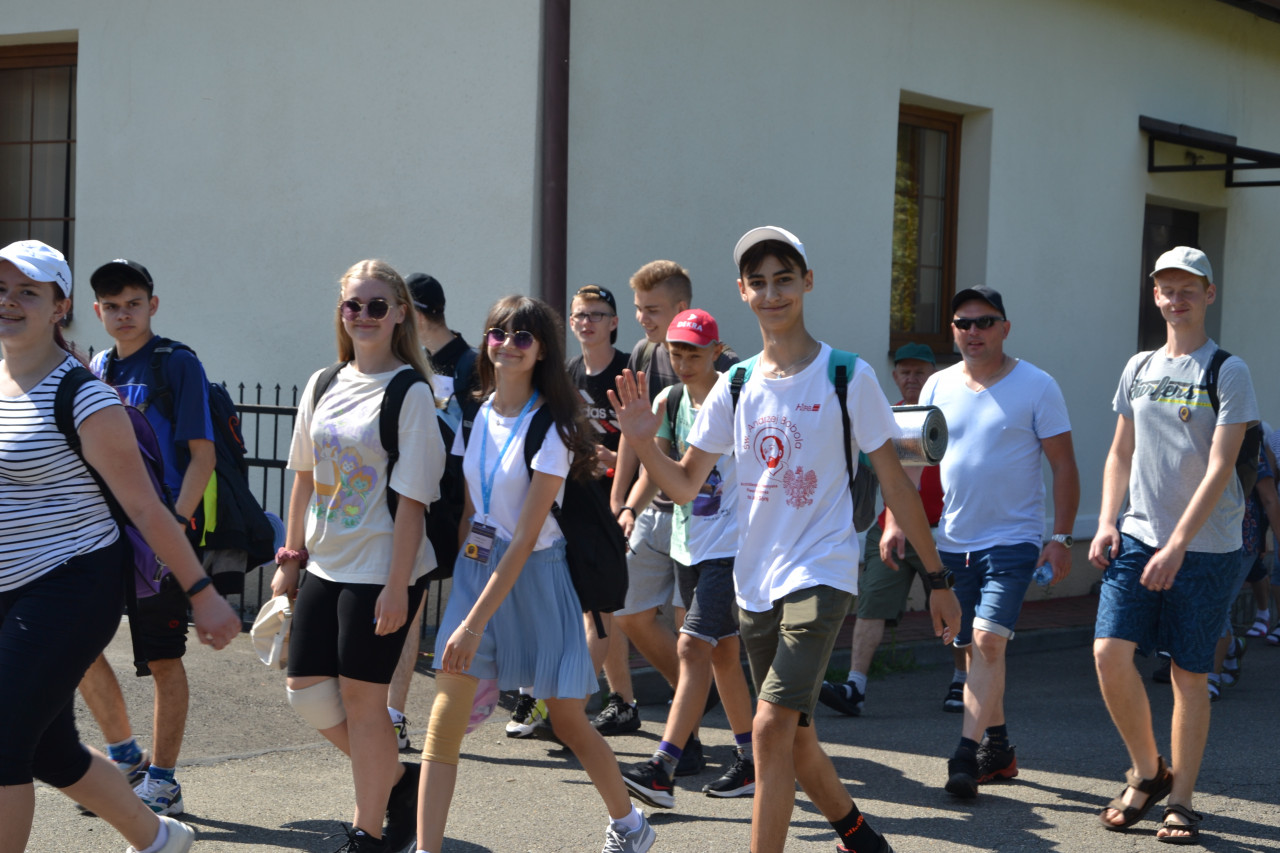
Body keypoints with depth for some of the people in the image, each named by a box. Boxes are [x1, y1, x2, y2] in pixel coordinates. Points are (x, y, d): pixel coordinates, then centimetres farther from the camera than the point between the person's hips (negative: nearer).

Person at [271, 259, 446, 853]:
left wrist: (397, 585, -17)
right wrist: (292, 557, 12)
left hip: (381, 570, -7)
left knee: (361, 696, -2)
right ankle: (398, 777, 27)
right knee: (306, 689, 6)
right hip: (324, 565, 7)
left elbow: (411, 499, -13)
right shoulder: (323, 385, 9)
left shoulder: (411, 394, -10)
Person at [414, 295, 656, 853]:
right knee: (443, 724, -6)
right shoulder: (472, 415, 3)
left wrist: (475, 622, -23)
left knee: (568, 721, 8)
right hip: (475, 570, 5)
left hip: (533, 577, -5)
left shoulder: (550, 429, -15)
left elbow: (525, 538, -19)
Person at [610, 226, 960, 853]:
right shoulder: (734, 387, 6)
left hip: (822, 574, -5)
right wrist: (642, 442, -10)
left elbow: (894, 482, 0)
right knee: (795, 743, 14)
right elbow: (685, 487, 10)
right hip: (754, 582, 5)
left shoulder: (847, 377, -5)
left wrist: (936, 577, 2)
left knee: (771, 727, -20)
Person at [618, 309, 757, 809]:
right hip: (687, 544, 7)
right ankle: (751, 763, 24)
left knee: (693, 647, -15)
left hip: (729, 544, -7)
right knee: (722, 654, 13)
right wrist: (629, 509, -8)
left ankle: (661, 770, -19)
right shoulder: (668, 402, 7)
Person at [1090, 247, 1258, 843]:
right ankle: (1147, 773, 13)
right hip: (1138, 536, 4)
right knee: (1110, 653, -8)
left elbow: (1219, 468, -12)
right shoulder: (1138, 369, 11)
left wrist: (1178, 545, -19)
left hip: (1206, 547, -4)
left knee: (1190, 673, 1)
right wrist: (1106, 523, 4)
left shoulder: (1228, 372, -5)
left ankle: (1181, 799, 12)